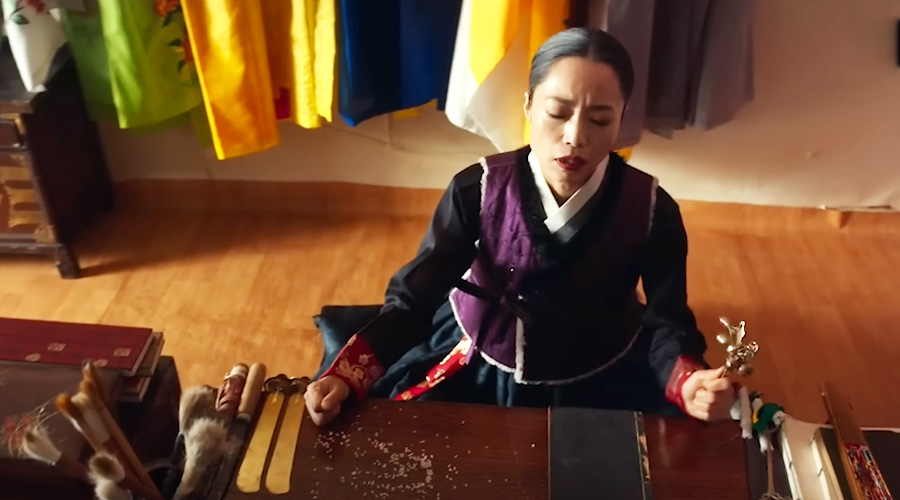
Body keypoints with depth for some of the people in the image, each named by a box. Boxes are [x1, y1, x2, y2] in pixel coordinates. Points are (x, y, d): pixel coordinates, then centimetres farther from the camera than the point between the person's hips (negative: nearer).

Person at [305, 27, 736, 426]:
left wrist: (689, 383, -37)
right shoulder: (477, 190, -21)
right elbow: (414, 297, -21)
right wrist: (345, 377, -37)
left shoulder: (652, 211, -18)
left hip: (598, 380, 1)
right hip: (476, 366, 0)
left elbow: (667, 322, -13)